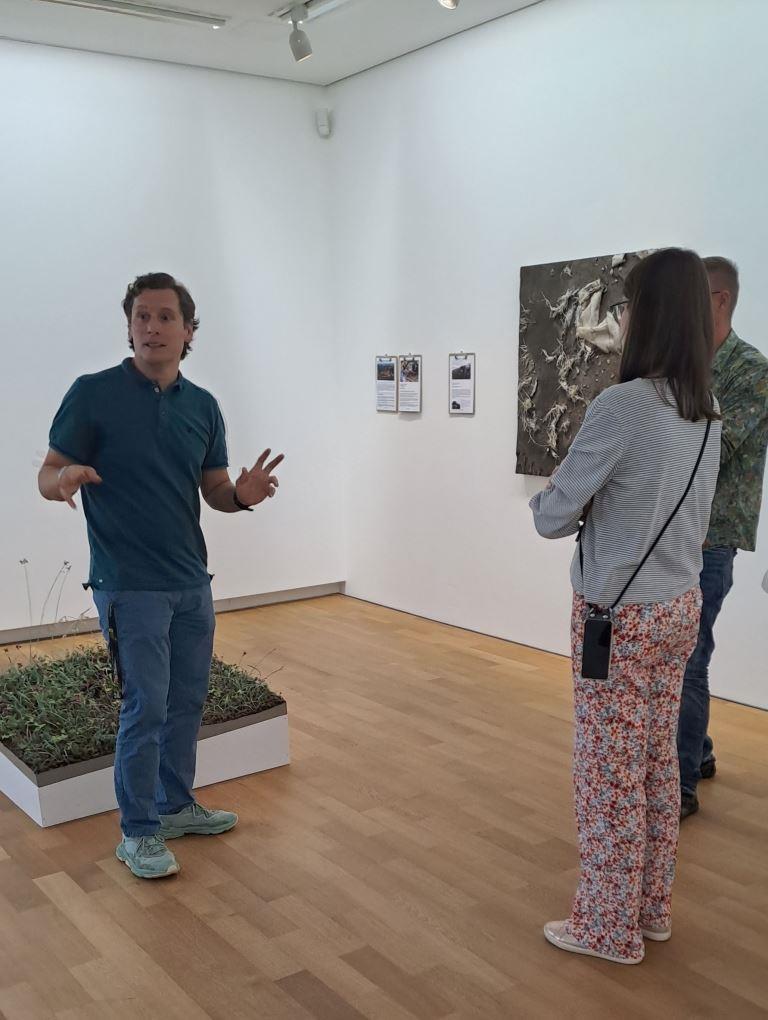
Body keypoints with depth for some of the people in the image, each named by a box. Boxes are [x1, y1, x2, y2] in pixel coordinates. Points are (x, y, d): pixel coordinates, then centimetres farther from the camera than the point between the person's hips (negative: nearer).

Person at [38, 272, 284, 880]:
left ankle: (175, 805, 33)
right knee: (146, 707, -2)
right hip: (130, 586, -5)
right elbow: (48, 476, -7)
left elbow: (214, 491, 10)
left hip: (192, 581, 6)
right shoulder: (93, 394, -9)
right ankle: (138, 832, 15)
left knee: (188, 700, 14)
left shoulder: (203, 406, 6)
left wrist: (244, 494, -13)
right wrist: (64, 480, -32)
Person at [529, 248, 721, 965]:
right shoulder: (707, 411, 3)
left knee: (610, 768, 6)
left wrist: (556, 499, 6)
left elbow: (550, 517, -14)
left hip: (621, 613, -8)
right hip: (680, 606, 8)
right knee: (657, 762, 18)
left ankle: (609, 927, 21)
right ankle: (650, 909, 33)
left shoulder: (620, 406, -21)